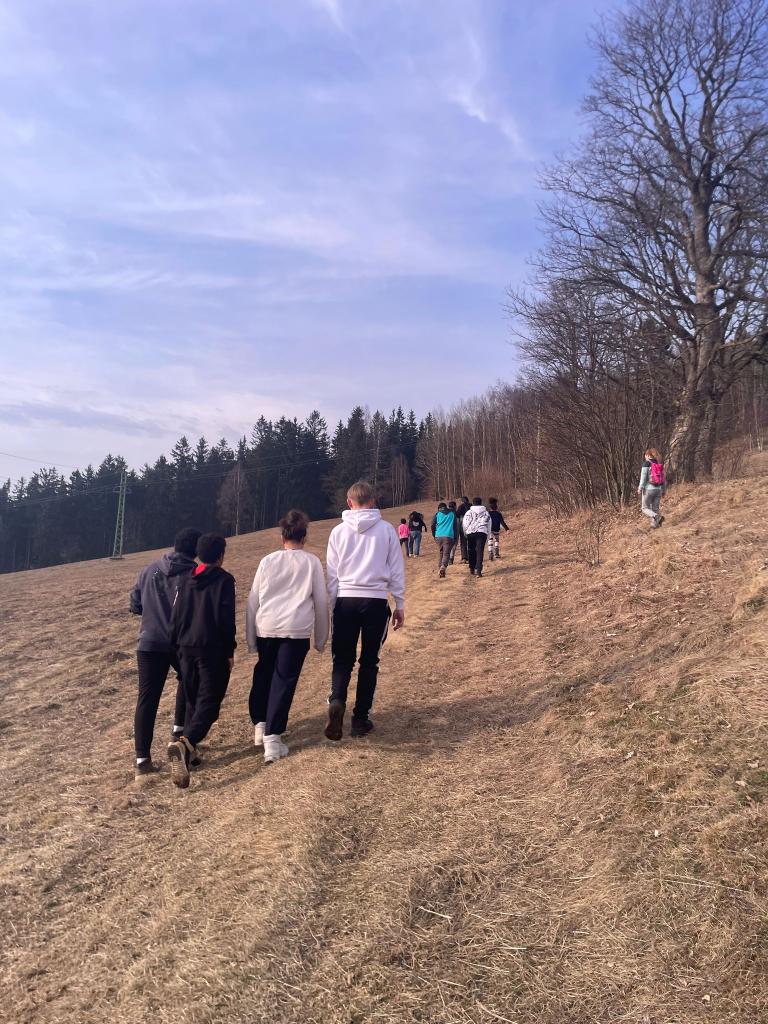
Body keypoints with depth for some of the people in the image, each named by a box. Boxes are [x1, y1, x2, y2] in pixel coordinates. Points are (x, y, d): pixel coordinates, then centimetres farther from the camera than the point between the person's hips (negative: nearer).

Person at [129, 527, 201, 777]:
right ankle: (180, 731, 26)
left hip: (149, 643, 2)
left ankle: (142, 758, 0)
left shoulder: (149, 570, 3)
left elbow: (134, 605, 10)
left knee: (147, 698, 3)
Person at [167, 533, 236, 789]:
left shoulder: (186, 580, 9)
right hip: (213, 650, -5)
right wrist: (230, 651, -3)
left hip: (187, 648, 6)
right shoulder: (224, 580, -7)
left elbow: (176, 615, 9)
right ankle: (185, 743, -25)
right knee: (209, 702, -4)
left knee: (192, 700, 18)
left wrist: (177, 645, 17)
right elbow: (226, 619, -11)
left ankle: (188, 750, 15)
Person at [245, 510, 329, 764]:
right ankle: (272, 738, -3)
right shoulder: (312, 562, 6)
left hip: (266, 628, 2)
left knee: (262, 676, 22)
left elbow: (253, 601, 11)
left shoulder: (268, 561, 10)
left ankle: (259, 724, 26)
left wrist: (251, 640, 18)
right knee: (284, 682, 1)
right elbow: (321, 602, 7)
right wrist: (321, 638, 18)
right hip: (296, 630, -2)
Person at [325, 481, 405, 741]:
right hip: (376, 601, 0)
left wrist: (331, 606, 14)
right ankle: (361, 718, 13)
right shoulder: (386, 530, 1)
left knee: (343, 659, 9)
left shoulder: (339, 531, 2)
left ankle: (337, 702, -17)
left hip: (346, 601, 0)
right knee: (369, 661, 10)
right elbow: (396, 570, 3)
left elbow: (331, 573, 5)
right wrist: (400, 605, 11)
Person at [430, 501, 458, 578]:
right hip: (449, 536, -2)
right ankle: (443, 566, -32)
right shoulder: (452, 514, 14)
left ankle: (440, 568, 12)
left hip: (439, 536, 2)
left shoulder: (437, 514, 11)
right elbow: (455, 527, 11)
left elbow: (432, 526, 5)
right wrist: (455, 538, 16)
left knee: (441, 553, 16)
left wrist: (434, 536, 18)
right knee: (446, 553, -8)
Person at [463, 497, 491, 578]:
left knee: (471, 552, 14)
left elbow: (465, 524, 5)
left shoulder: (469, 512, 10)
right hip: (482, 533, 0)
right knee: (480, 552, -7)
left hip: (471, 533, 0)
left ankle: (472, 570, 24)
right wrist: (487, 536, 24)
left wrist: (466, 533, 18)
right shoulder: (486, 513, 17)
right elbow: (489, 526, 19)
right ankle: (478, 570, -22)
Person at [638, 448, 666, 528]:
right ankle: (654, 524, -3)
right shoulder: (660, 464, 11)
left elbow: (643, 477, -13)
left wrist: (640, 488, -11)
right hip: (658, 489, 6)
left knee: (645, 508, 3)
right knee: (655, 508, 11)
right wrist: (664, 490, 18)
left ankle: (657, 517, -22)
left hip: (649, 489, -5)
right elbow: (664, 478, 13)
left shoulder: (646, 463, -6)